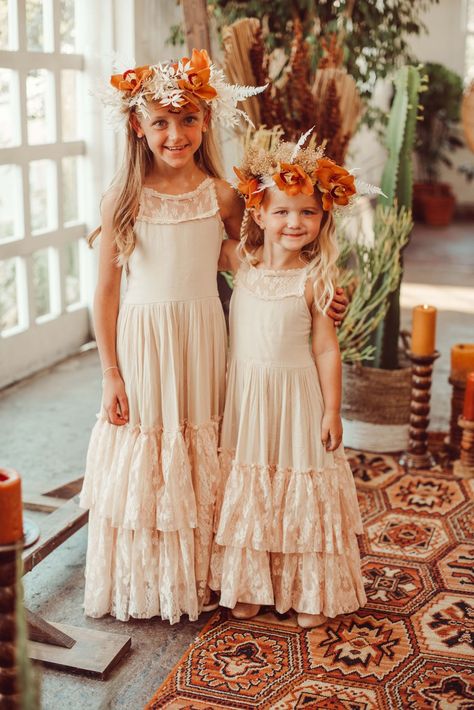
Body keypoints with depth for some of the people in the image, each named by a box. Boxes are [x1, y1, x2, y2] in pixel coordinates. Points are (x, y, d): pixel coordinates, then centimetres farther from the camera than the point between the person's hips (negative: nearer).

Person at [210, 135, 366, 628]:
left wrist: (332, 412, -8)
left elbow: (326, 349, -8)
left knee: (301, 492, 8)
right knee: (245, 492, 12)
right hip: (245, 394, 3)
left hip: (296, 396, -3)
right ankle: (249, 586, 29)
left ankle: (310, 592, 25)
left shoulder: (313, 280, -11)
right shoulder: (239, 260, -3)